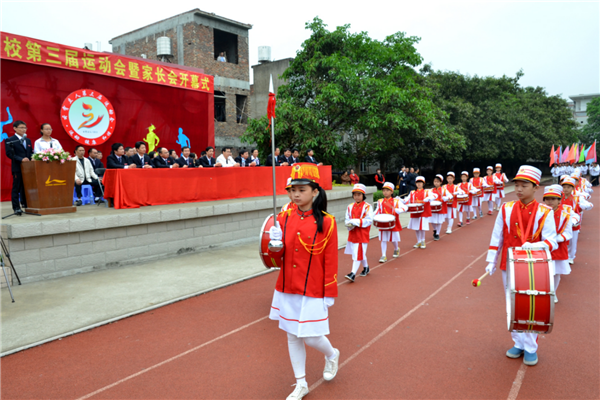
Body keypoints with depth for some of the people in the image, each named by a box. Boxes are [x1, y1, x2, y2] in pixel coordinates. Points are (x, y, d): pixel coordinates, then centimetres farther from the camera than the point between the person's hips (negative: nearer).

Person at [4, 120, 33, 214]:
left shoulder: (28, 140, 18)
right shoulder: (10, 140, -2)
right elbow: (9, 153, -11)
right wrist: (21, 159, -22)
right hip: (17, 168, -5)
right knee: (16, 188, -1)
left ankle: (25, 204, 20)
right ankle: (16, 208, 2)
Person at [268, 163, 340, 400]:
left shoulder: (326, 222, -11)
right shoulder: (285, 217, 0)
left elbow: (330, 261, -8)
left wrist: (330, 294, -6)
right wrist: (275, 242, -17)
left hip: (313, 292, -4)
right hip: (287, 289, 5)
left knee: (311, 337, 1)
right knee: (292, 336, 13)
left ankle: (332, 355, 36)